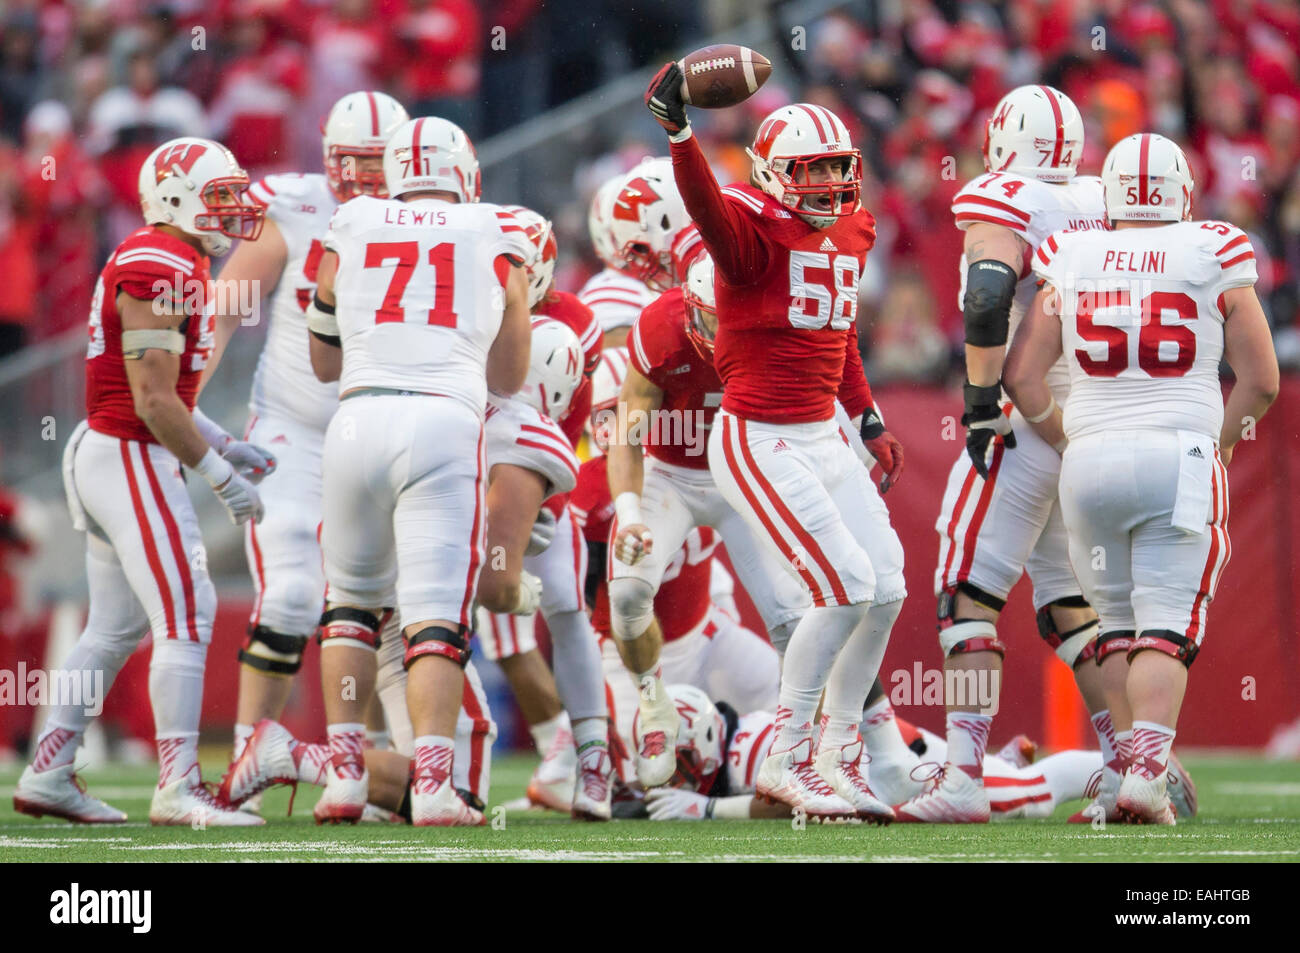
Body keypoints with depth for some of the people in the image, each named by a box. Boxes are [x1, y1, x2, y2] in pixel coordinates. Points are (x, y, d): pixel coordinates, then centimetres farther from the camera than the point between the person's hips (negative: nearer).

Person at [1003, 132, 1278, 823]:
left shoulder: (1071, 263, 5)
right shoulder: (1214, 258, 0)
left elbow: (1021, 374, 5)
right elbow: (1260, 380, 2)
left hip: (1091, 457, 2)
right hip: (1181, 454, -2)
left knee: (1117, 622, 15)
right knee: (1168, 627, -2)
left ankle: (1130, 764, 9)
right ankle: (1146, 772, -17)